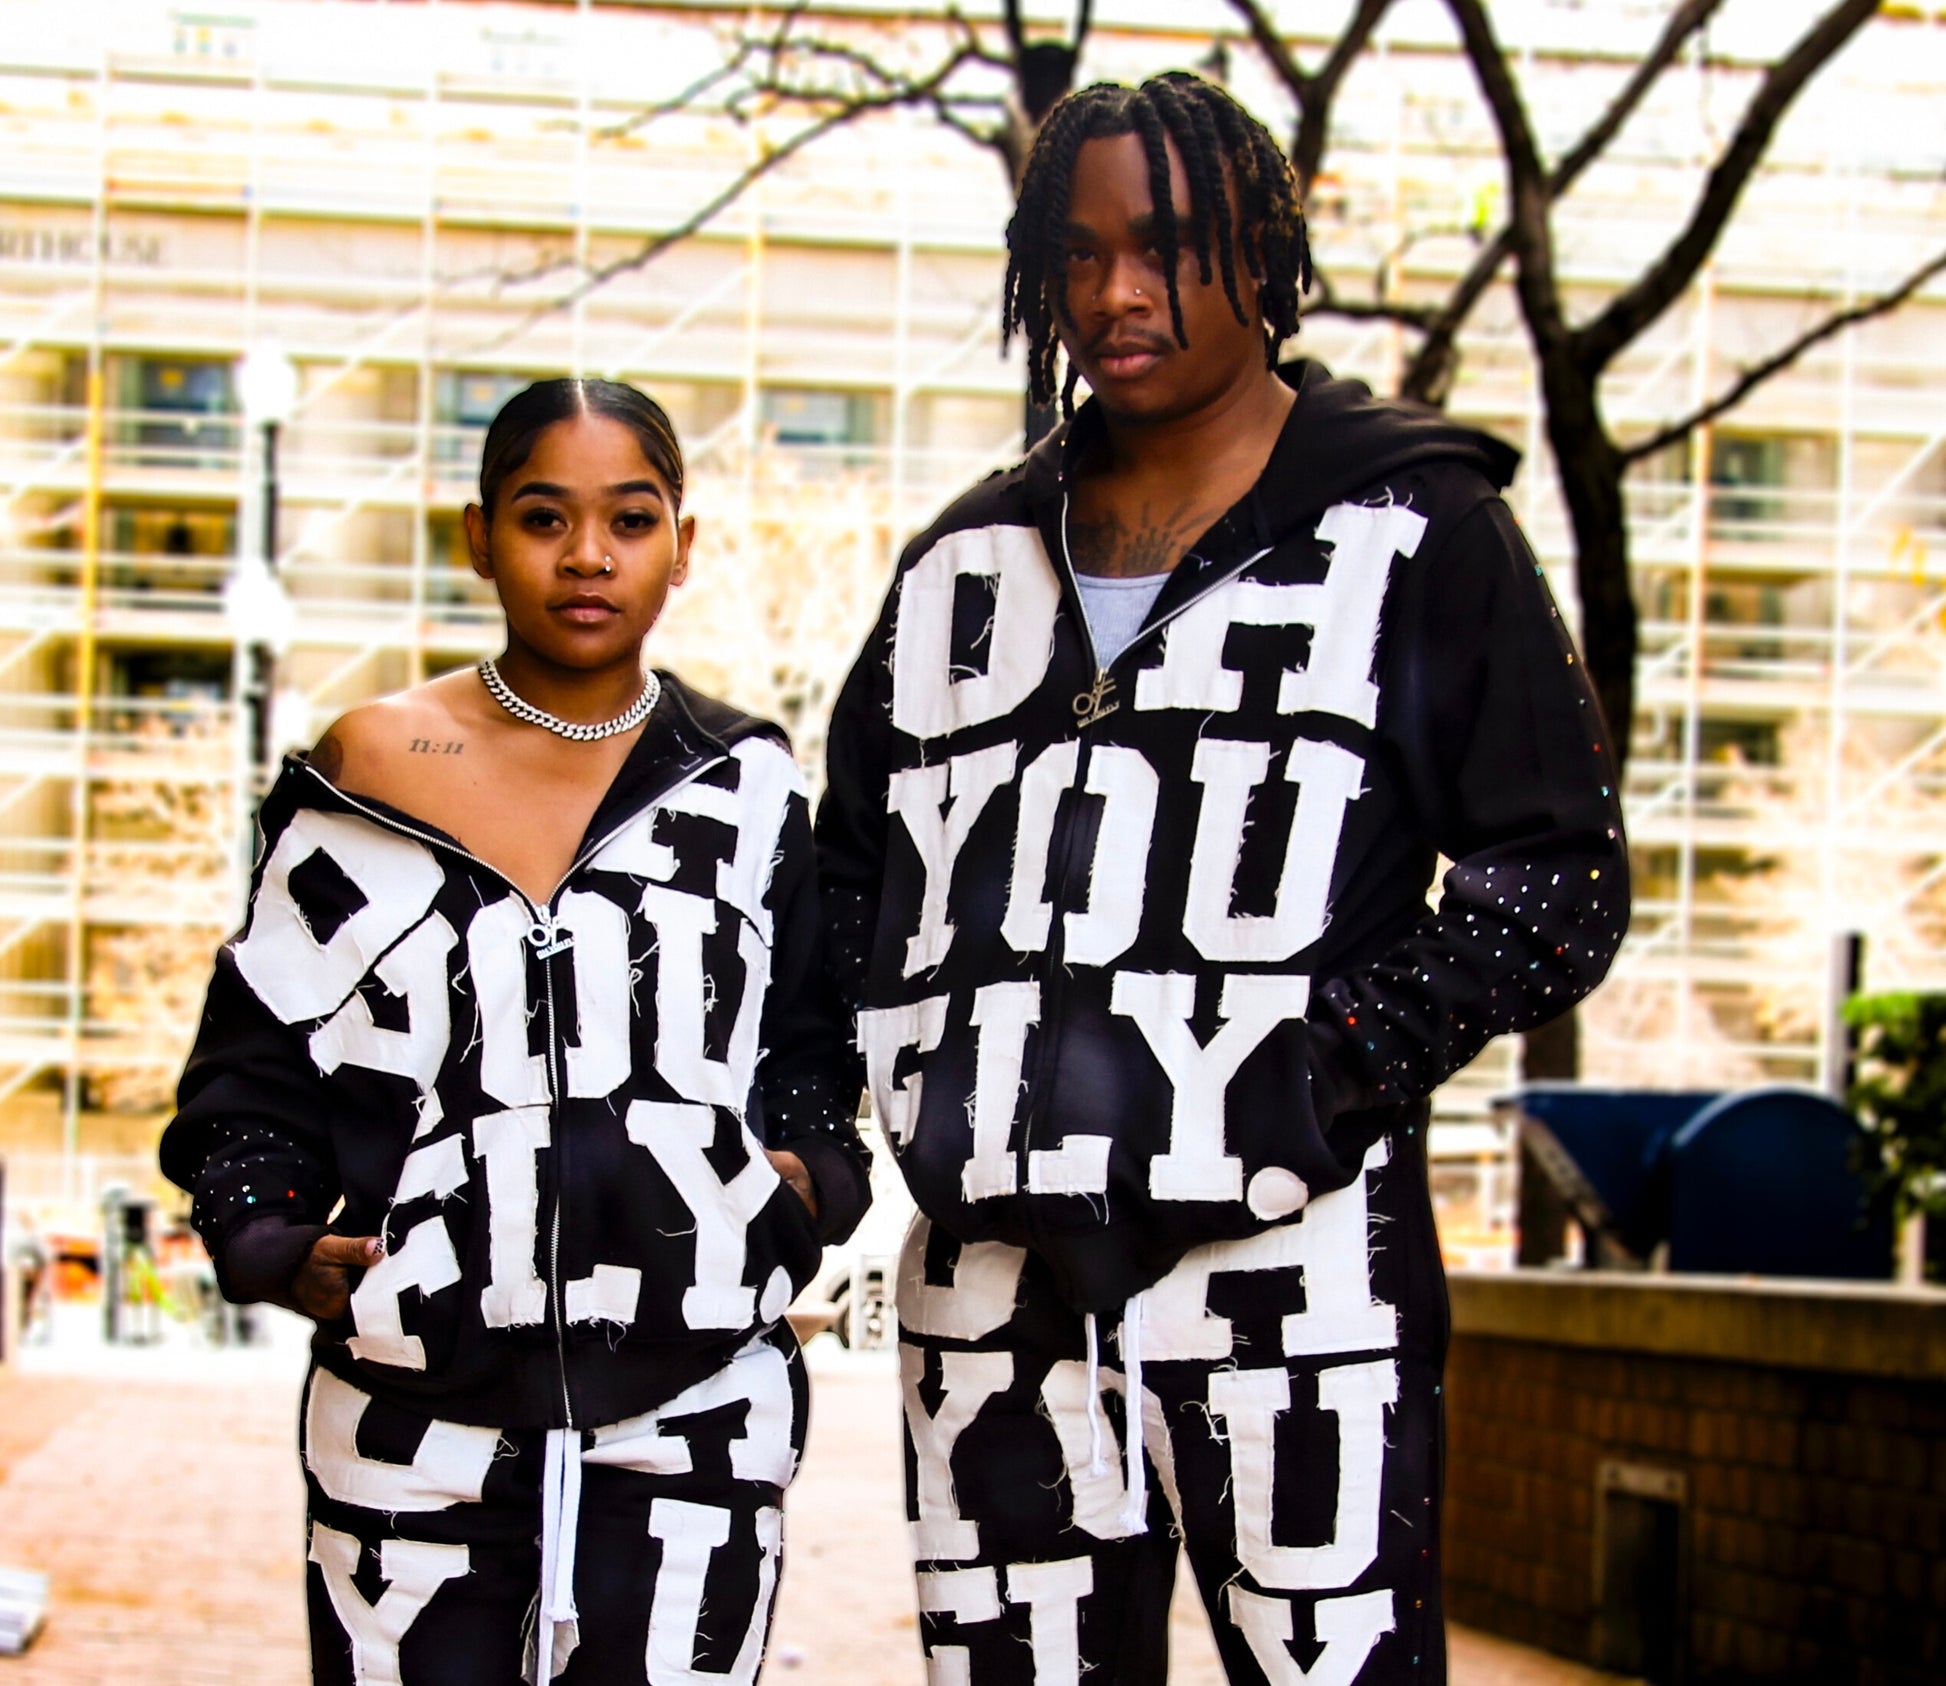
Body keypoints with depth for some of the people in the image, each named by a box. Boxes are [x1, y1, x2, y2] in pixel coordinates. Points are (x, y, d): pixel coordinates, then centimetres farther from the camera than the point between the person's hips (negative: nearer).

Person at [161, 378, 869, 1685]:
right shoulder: (371, 777, 5)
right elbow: (261, 1053, 9)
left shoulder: (747, 790, 9)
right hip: (419, 1420, 0)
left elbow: (812, 1047, 17)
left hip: (695, 1415, 1)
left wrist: (809, 1177, 0)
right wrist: (272, 1243, -4)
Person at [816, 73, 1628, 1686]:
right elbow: (852, 870, 26)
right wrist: (914, 1084, 8)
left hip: (1286, 1266, -5)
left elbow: (1558, 880, 0)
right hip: (991, 1283, 5)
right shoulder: (971, 558, 18)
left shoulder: (1413, 534, 4)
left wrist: (1321, 1076, -9)